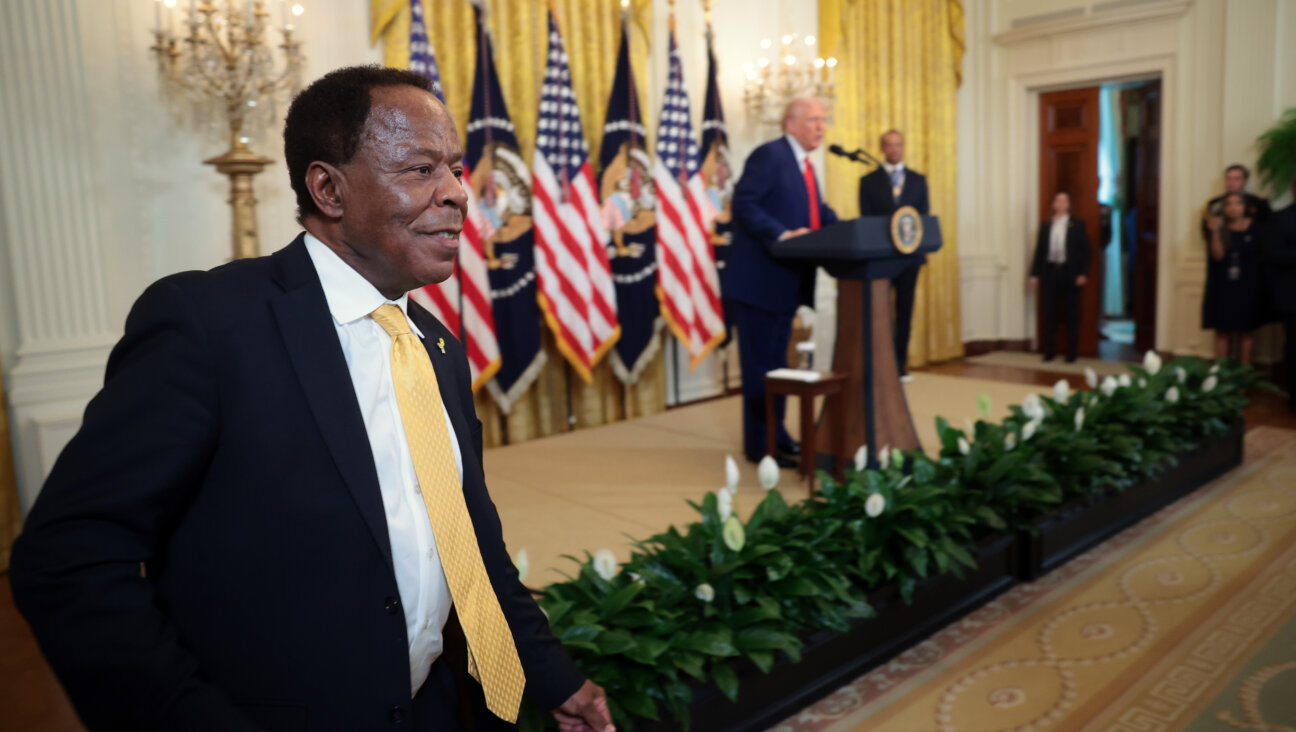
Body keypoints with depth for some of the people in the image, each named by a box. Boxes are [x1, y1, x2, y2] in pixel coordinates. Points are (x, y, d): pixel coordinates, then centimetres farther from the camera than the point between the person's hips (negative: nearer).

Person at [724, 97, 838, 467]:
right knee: (760, 362, -2)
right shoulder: (768, 155, -11)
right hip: (761, 278, -9)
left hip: (788, 280, 9)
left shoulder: (804, 166, 17)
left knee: (777, 361, 15)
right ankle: (760, 444, 6)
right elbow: (744, 204, -19)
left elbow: (820, 213, 18)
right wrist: (782, 235, -29)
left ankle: (776, 433, 25)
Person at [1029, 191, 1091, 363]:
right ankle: (1049, 351, 11)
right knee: (1049, 314, 3)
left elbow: (1085, 250, 1)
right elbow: (1039, 251, 9)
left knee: (1071, 315, 3)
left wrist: (1083, 273, -9)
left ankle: (1071, 353, 9)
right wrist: (1035, 274, 4)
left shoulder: (1077, 225, 4)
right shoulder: (1045, 226, 10)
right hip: (1049, 271, 2)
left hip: (1069, 273, -2)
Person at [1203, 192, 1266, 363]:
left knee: (1245, 332, 5)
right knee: (1223, 332, 2)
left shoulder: (1255, 227, 2)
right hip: (1222, 287, 0)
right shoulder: (1221, 228, 2)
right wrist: (1215, 231, -21)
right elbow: (1217, 255, -11)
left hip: (1247, 288, 0)